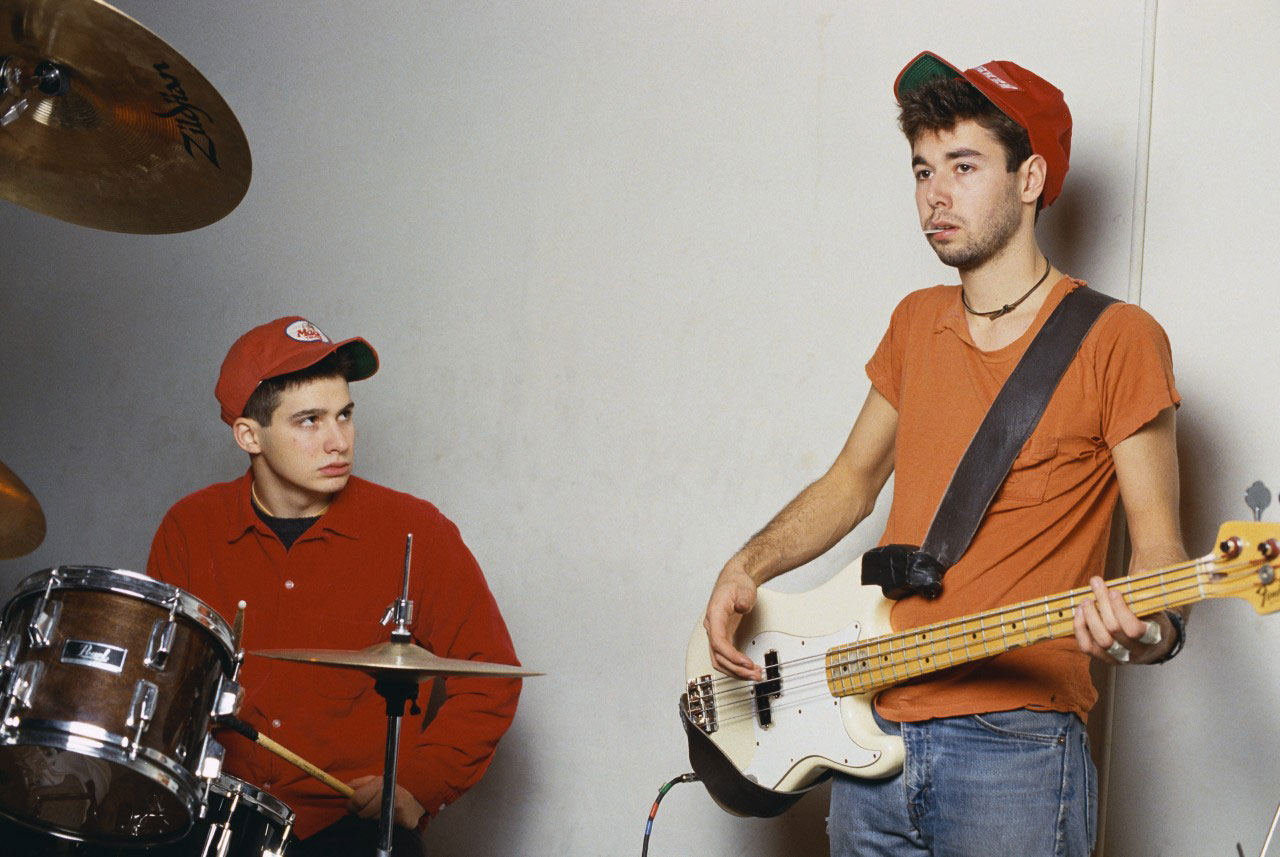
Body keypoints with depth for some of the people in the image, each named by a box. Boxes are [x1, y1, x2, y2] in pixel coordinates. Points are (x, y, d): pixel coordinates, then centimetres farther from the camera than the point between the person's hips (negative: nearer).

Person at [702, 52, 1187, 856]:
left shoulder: (1115, 339, -6)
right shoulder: (916, 324, 13)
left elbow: (1160, 547, -5)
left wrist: (1147, 632, -26)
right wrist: (747, 568, 8)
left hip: (1013, 747, -6)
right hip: (871, 733, 6)